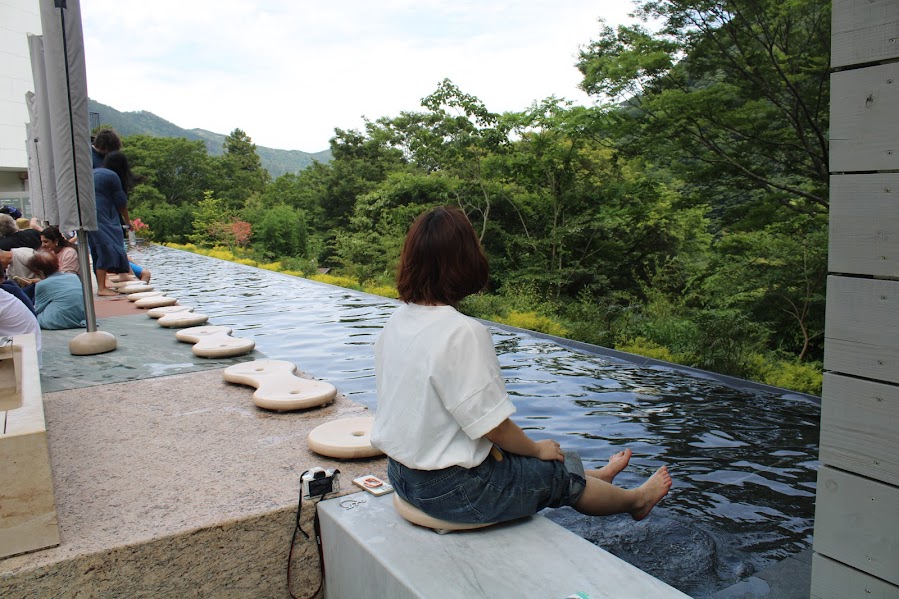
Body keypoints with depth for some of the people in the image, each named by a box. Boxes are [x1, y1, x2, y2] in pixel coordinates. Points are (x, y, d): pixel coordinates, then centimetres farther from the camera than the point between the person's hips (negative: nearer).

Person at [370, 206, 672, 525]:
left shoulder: (395, 322, -2)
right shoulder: (463, 333, -27)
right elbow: (493, 425, -22)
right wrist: (537, 449, -1)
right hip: (452, 490, -8)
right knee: (561, 471, 15)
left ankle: (596, 476, 53)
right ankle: (636, 499, 43)